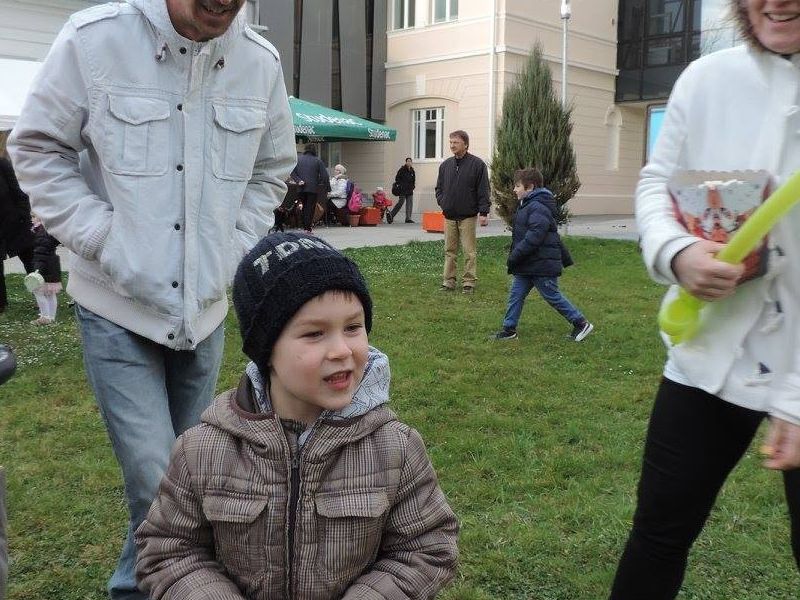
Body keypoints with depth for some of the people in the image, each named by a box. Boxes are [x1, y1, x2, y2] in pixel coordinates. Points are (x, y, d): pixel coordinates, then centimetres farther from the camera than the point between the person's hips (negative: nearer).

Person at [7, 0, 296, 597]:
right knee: (155, 479, -7)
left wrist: (235, 249, 4)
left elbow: (272, 169, 13)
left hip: (206, 308, 4)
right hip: (118, 308, -4)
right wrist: (101, 238, -11)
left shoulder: (261, 62, -1)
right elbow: (37, 148, -2)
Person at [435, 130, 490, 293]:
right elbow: (439, 188, 20)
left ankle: (469, 282, 5)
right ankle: (448, 281, 14)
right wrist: (442, 202, 3)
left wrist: (484, 213, -12)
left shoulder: (477, 164, -4)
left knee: (469, 252, -1)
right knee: (450, 251, 8)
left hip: (468, 217, -5)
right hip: (449, 216, 5)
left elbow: (483, 191, -6)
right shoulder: (445, 165, 11)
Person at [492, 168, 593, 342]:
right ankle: (509, 329, 16)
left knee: (553, 296, 1)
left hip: (542, 265, -10)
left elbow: (534, 237, -28)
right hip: (527, 266, 10)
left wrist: (514, 256, -23)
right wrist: (514, 256, 16)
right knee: (516, 294, 9)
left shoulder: (538, 208, -21)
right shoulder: (528, 205, 14)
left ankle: (581, 324, 13)